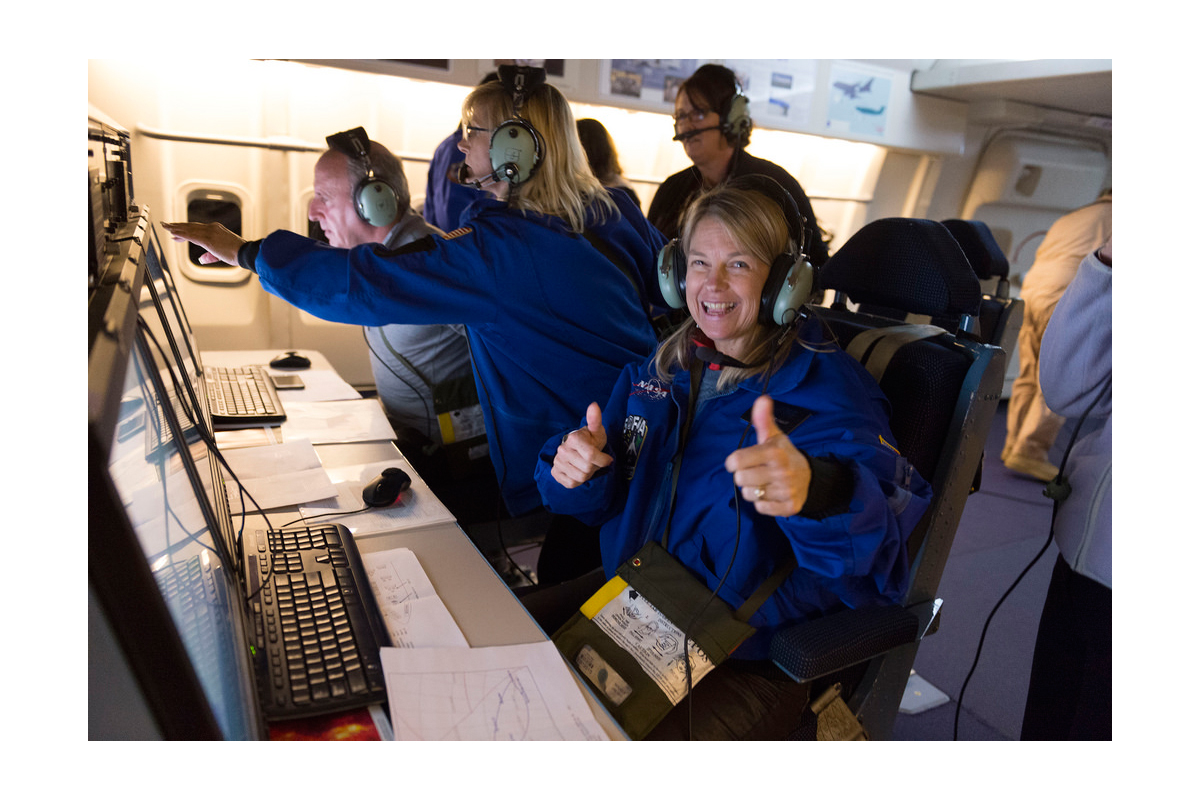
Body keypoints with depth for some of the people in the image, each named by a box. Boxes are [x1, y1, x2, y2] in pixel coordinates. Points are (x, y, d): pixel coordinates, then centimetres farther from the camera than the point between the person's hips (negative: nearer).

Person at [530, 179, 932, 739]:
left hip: (750, 659, -5)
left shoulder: (826, 386, -13)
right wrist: (575, 464, -14)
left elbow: (882, 538, -26)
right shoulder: (661, 367, 6)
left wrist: (817, 493, -49)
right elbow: (602, 497, 10)